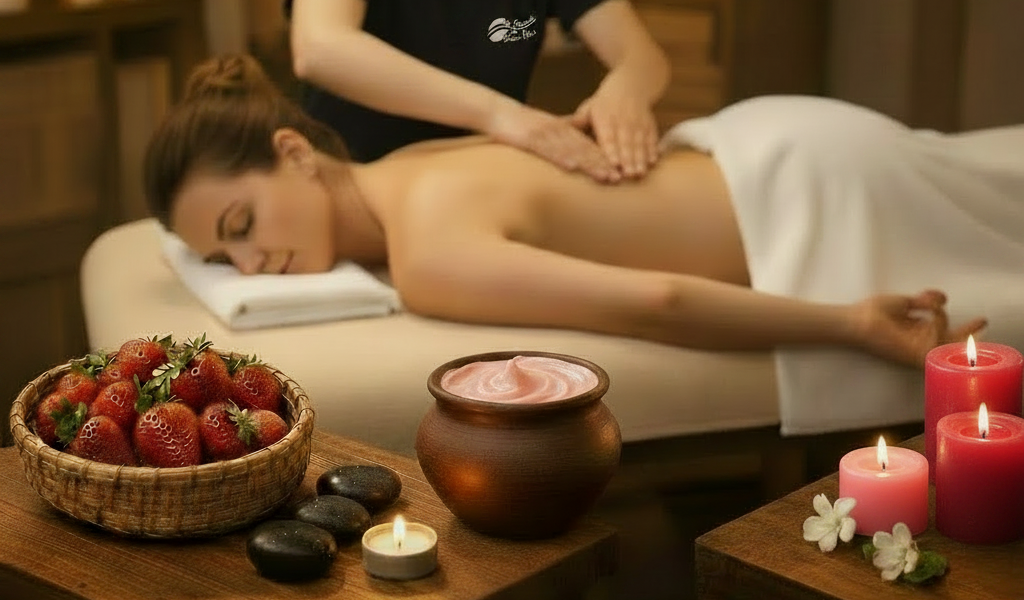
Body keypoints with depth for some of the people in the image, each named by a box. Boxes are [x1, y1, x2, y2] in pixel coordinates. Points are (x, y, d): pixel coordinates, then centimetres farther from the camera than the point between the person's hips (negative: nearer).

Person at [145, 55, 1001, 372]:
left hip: (805, 199, -7)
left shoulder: (428, 257, -31)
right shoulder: (402, 170, -4)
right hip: (758, 143, 7)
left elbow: (652, 301, -38)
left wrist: (852, 325, -32)